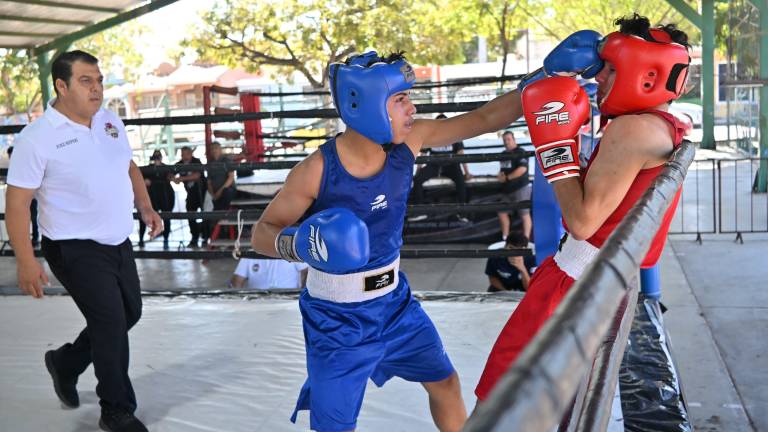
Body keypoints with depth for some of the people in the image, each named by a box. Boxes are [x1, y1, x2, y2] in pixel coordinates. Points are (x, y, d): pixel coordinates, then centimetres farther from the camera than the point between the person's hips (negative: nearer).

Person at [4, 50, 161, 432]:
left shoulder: (110, 121, 5)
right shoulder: (38, 138, -16)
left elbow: (128, 166, 20)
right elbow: (17, 201, -15)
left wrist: (145, 206, 6)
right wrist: (25, 261, -20)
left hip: (118, 243, 8)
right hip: (75, 250, -8)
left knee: (129, 314, 17)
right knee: (111, 323, -6)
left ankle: (65, 363, 40)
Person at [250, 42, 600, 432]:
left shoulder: (409, 140, -11)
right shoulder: (318, 170, -24)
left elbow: (485, 118, -6)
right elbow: (261, 234, -14)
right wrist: (300, 243, -35)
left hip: (394, 302, 5)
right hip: (338, 320, -5)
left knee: (445, 383, 20)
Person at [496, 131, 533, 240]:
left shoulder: (520, 152, -11)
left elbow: (522, 169, -24)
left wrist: (506, 178, -18)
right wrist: (500, 174, 4)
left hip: (521, 188, -9)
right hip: (507, 189, 9)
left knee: (524, 214, -6)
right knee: (502, 213, 11)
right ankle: (504, 239, 21)